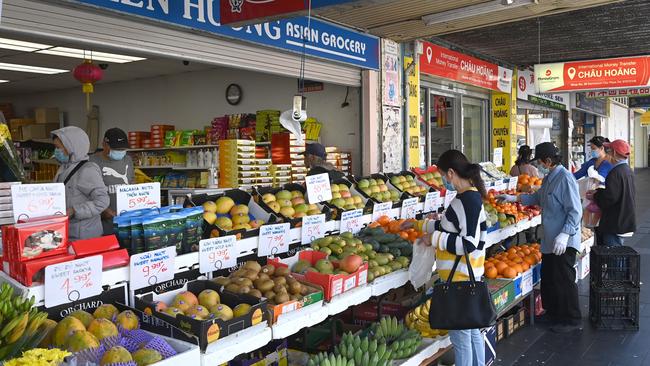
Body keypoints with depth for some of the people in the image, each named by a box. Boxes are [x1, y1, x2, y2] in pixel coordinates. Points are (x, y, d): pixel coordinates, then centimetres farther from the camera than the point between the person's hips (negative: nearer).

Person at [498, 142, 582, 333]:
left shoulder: (565, 178, -18)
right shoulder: (548, 178, 12)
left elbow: (575, 211, -22)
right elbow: (537, 197, 30)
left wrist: (564, 234, -29)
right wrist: (513, 198, 29)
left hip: (564, 242, -10)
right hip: (549, 240, 10)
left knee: (564, 280, -1)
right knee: (548, 278, 18)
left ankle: (572, 320, 12)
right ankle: (553, 312, 33)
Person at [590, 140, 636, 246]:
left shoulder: (615, 173, -21)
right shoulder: (628, 170, 11)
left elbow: (609, 198, -26)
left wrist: (594, 197, -7)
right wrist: (598, 192, 12)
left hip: (615, 226, -10)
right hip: (626, 221, 10)